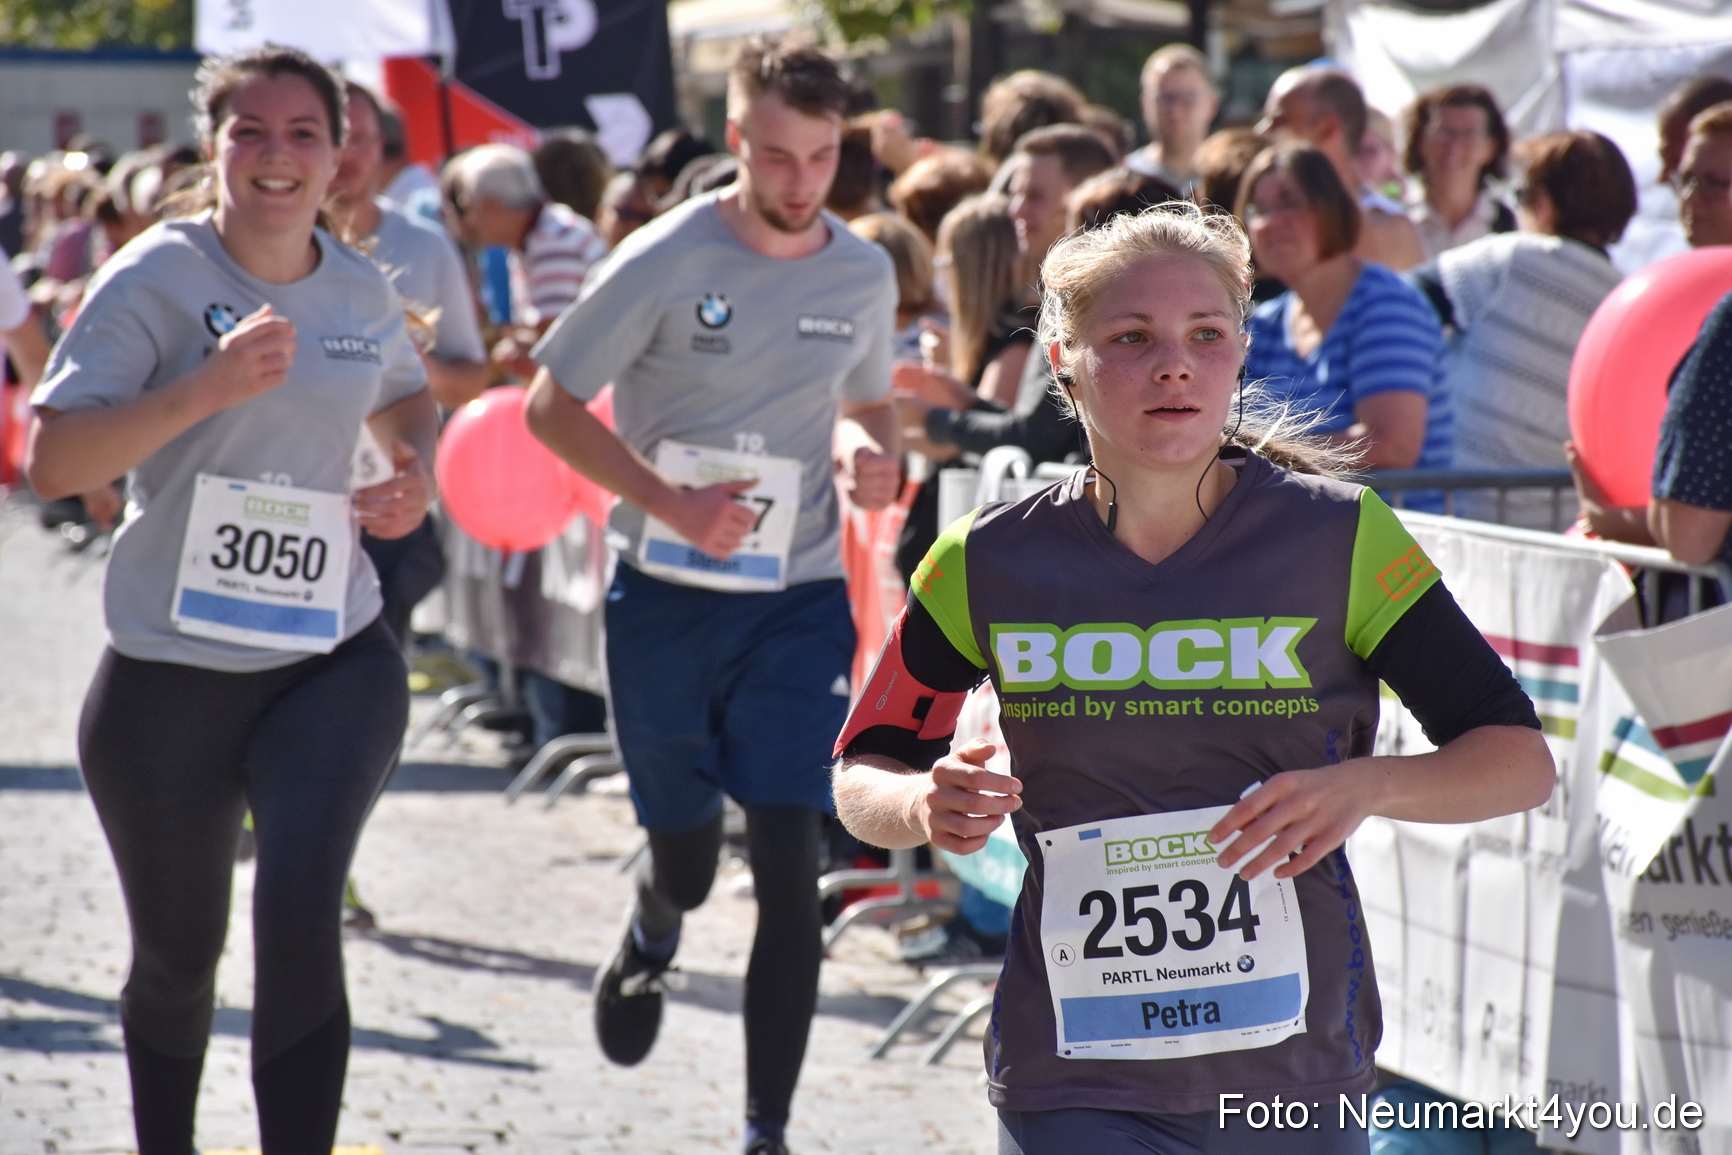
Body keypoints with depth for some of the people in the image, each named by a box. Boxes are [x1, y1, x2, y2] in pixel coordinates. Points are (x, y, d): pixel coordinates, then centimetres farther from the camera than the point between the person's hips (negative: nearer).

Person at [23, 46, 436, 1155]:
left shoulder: (363, 292, 4)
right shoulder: (154, 280, -10)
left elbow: (406, 396, 28)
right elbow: (53, 462, -19)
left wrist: (419, 473, 6)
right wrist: (204, 390, -30)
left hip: (336, 658, 2)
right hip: (171, 673, -2)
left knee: (300, 917, -21)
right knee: (178, 953, 15)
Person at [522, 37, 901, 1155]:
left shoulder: (865, 274, 2)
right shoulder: (666, 260, -10)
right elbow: (551, 405, -5)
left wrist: (871, 449, -4)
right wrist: (667, 501, -18)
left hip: (800, 597, 2)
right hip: (666, 598, -2)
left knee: (789, 865, -9)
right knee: (685, 860, 9)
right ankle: (651, 936, 49)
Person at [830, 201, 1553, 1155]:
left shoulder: (1339, 539, -4)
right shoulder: (989, 564, -2)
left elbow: (1519, 758, -4)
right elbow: (862, 775, 9)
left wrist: (1364, 787, -24)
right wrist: (923, 807, -15)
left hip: (1296, 1076, 1)